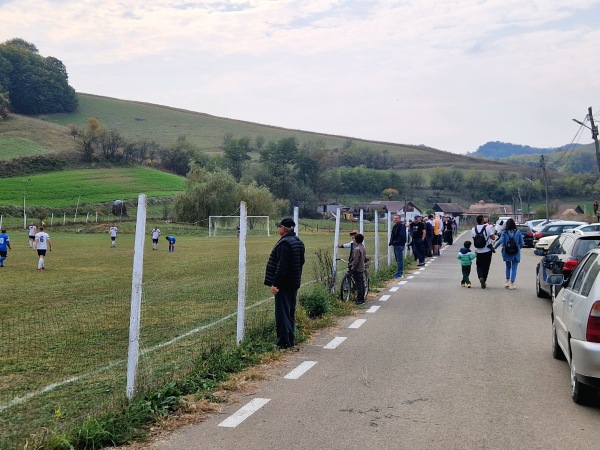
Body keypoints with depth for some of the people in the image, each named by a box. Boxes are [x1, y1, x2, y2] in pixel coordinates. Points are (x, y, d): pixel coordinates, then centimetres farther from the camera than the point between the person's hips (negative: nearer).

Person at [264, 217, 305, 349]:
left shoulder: (285, 243, -19)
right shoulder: (298, 242, 11)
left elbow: (281, 266, -24)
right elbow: (301, 262, 19)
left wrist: (275, 283, -21)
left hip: (284, 284, -10)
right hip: (294, 283, 10)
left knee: (282, 313, -5)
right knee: (290, 313, 16)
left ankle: (284, 342, -4)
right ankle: (291, 340, 22)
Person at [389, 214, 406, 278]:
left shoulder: (402, 226, -13)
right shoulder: (395, 226, 17)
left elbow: (402, 236, -21)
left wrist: (395, 242, -20)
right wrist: (391, 242, 8)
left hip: (399, 245, -10)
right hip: (395, 245, 10)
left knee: (399, 260, -6)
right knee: (398, 260, 14)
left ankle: (400, 273, -4)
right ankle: (400, 272, 21)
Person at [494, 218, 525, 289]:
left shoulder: (504, 232, -7)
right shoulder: (518, 232, -5)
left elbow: (500, 241, -18)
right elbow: (522, 243, -2)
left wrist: (494, 247, -5)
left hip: (507, 253, 1)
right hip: (516, 253, -1)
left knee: (508, 267, 20)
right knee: (514, 268, 4)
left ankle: (507, 281, 13)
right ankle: (512, 283, -1)